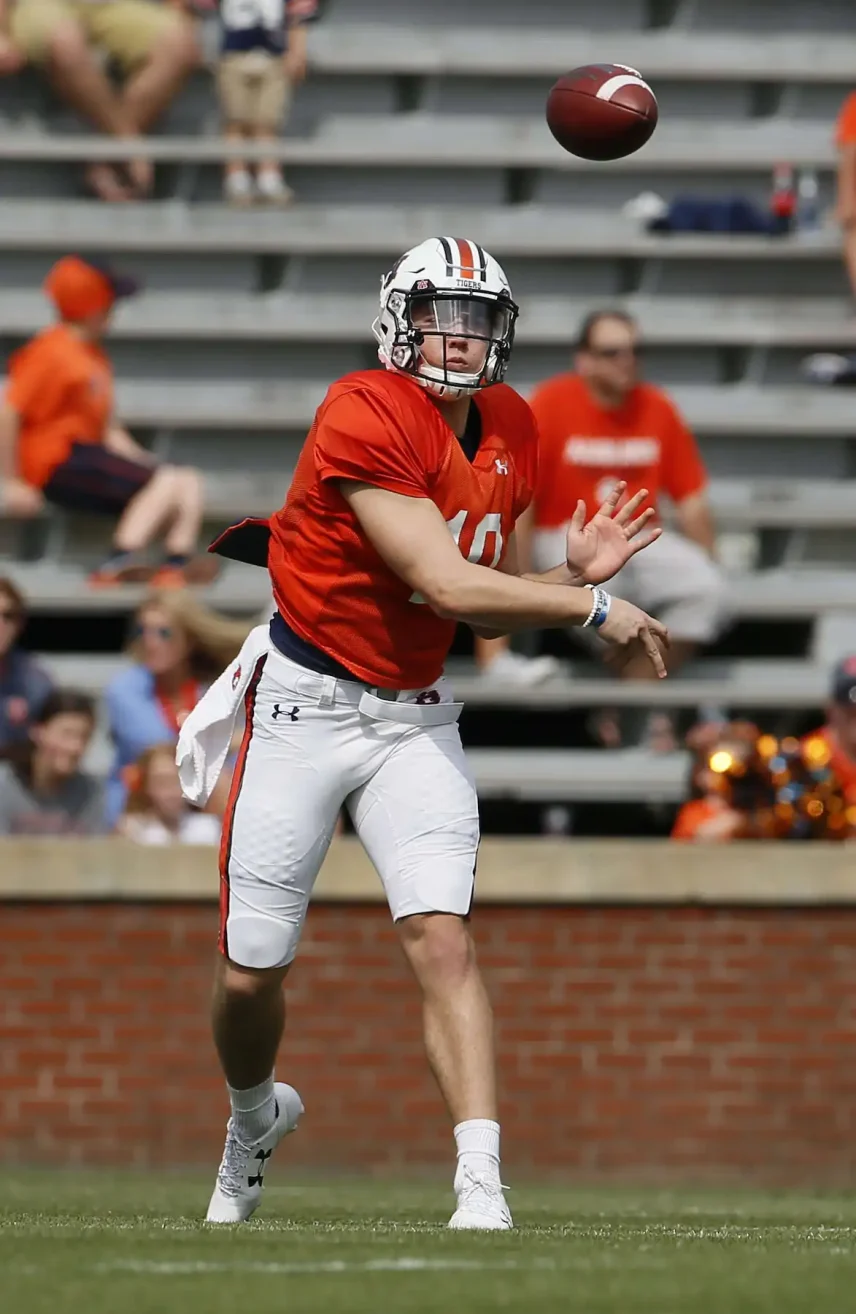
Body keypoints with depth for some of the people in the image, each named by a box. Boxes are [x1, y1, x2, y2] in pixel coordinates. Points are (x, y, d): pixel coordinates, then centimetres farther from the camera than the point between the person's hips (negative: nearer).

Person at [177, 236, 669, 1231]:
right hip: (304, 709, -4)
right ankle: (253, 1119, 36)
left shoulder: (509, 435, 5)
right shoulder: (365, 418, -19)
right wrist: (593, 608, -18)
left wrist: (571, 571, -5)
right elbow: (445, 586, -24)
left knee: (442, 935, -15)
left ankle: (481, 1186, -21)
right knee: (250, 974, 4)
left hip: (413, 719, 4)